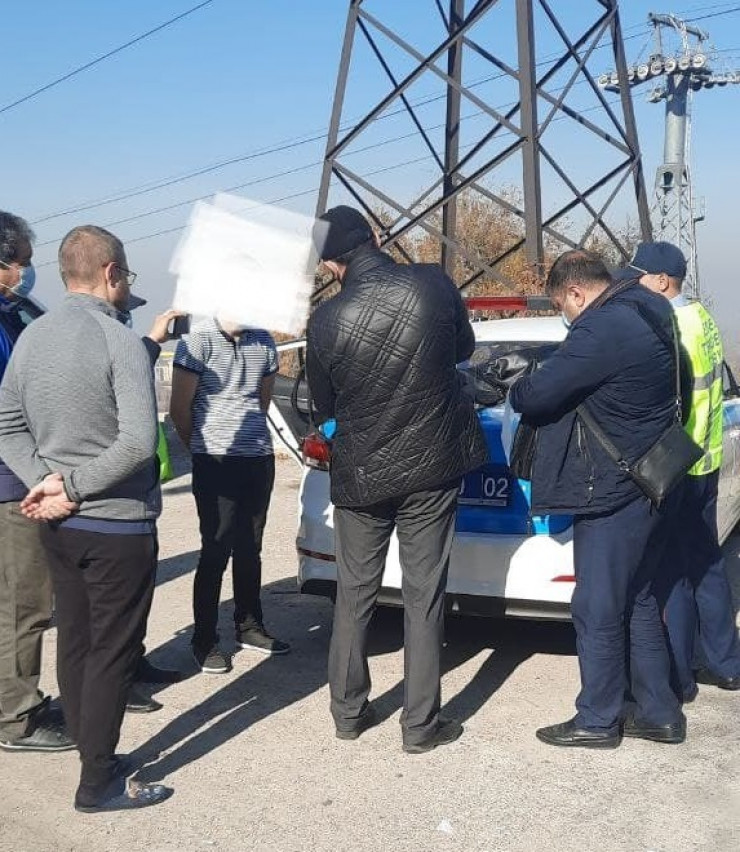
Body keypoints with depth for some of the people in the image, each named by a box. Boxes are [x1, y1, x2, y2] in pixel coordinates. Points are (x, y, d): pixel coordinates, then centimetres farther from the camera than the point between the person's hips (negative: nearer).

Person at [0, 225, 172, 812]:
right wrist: (72, 487, -16)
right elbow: (138, 442, -25)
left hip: (58, 523, 7)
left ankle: (94, 757, 27)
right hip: (119, 525, -7)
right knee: (112, 653, 3)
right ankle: (99, 785, 11)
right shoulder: (121, 342, -17)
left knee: (74, 643, 15)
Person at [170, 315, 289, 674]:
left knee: (249, 549, 15)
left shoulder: (263, 342, 9)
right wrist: (202, 448, 6)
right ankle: (205, 641, 9)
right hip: (215, 462, -5)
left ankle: (249, 627, 28)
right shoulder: (198, 340, -8)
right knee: (216, 551, -2)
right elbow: (179, 408, -4)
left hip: (259, 458, 5)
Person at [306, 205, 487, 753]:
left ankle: (349, 712, 26)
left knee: (354, 595, 15)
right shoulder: (434, 284, -12)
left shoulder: (326, 322, -13)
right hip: (432, 468, 1)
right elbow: (465, 348, 8)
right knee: (424, 596, 8)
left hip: (360, 475, 0)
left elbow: (324, 407, 1)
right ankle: (421, 724, 14)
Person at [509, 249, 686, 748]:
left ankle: (598, 720, 17)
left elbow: (537, 394, -20)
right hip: (649, 487, 10)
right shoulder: (645, 313, 10)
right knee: (637, 603, 19)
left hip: (614, 495, -10)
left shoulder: (602, 329, -22)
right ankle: (659, 713, 27)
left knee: (598, 612, 3)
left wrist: (517, 391, 2)